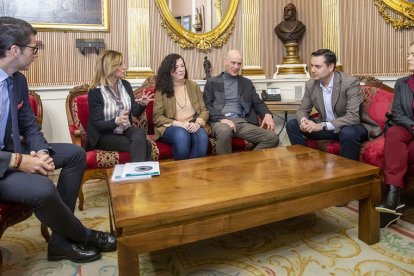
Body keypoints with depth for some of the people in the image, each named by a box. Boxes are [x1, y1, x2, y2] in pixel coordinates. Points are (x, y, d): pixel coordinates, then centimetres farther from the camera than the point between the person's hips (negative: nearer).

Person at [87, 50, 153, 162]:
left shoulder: (125, 85, 3)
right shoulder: (95, 92, -12)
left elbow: (136, 112, 3)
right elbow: (97, 124, -15)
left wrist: (142, 104, -19)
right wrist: (117, 121, -33)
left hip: (125, 130, 5)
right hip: (104, 135, -5)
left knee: (140, 133, -30)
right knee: (144, 145, -26)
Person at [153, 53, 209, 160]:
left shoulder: (193, 86, 12)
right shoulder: (161, 90, 3)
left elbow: (204, 110, 8)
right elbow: (157, 117, -2)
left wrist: (197, 123, -14)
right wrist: (179, 124, -15)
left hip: (193, 126, 2)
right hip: (171, 127, -2)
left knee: (202, 136, -32)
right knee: (181, 135, -36)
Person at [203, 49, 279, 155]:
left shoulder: (247, 83, 23)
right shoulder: (212, 82, 13)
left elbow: (257, 103, 18)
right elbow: (207, 105, 3)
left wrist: (267, 114, -5)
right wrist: (221, 119, -16)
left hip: (242, 121, 4)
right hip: (220, 121, -3)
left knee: (273, 138, -19)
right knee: (224, 131, -41)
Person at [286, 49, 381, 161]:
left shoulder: (350, 83, -21)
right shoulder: (310, 84, -5)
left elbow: (353, 117, -29)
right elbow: (302, 110, 2)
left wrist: (322, 126, -38)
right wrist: (303, 120, -23)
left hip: (352, 126, -5)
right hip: (325, 126, 5)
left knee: (349, 133, -39)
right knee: (292, 125, -8)